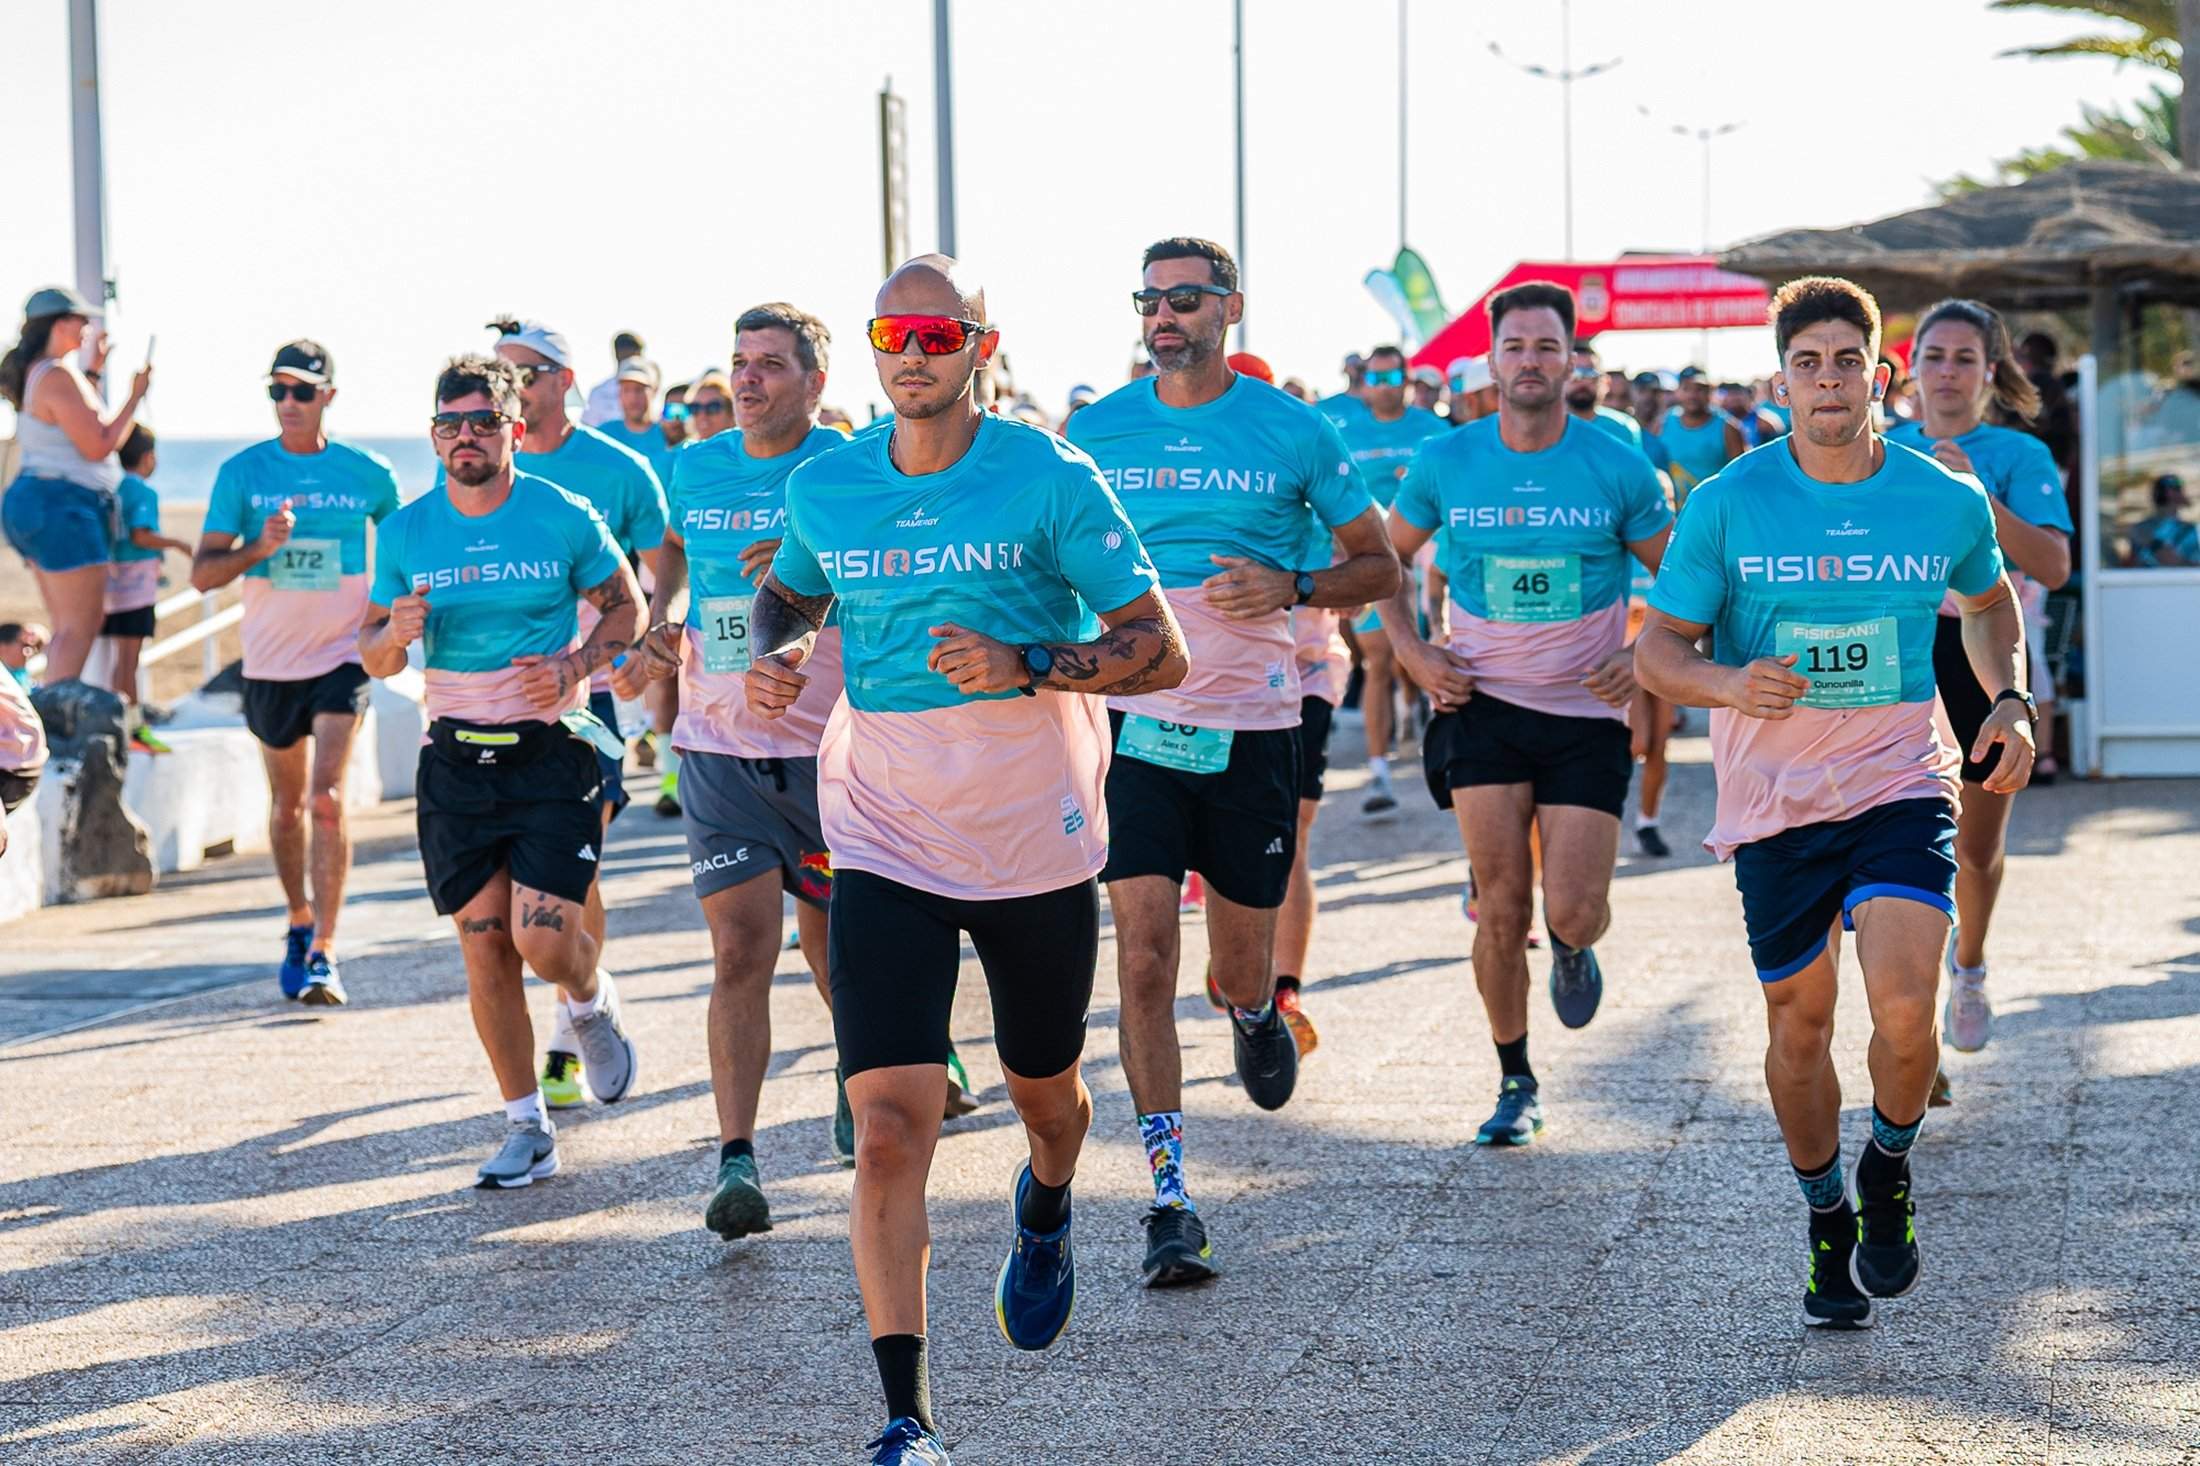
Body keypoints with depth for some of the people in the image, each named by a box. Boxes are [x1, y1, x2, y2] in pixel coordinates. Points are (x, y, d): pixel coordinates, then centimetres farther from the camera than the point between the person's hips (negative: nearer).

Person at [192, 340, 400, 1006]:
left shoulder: (367, 474, -3)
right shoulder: (242, 472, -4)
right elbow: (203, 573, -7)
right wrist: (259, 547, -24)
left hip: (343, 655, -2)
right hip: (269, 660, 2)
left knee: (328, 799, -15)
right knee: (288, 803, 14)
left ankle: (324, 953, -16)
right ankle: (299, 924, 35)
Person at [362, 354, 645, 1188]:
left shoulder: (565, 518, -5)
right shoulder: (405, 533, 3)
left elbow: (624, 605, 7)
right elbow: (374, 657, 10)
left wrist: (575, 664, -11)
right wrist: (397, 634, -13)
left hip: (552, 752, -3)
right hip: (456, 759, 3)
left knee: (544, 940, -13)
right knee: (484, 944, 3)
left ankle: (591, 1004, 24)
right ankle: (526, 1129, 16)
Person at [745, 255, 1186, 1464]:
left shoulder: (1051, 482, -10)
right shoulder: (824, 489, 0)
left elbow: (1159, 649, -10)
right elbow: (786, 593, 22)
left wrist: (1024, 664, -24)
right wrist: (775, 655, -1)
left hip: (1038, 841, -1)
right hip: (883, 845, 1)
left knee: (1044, 1090, 20)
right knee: (890, 1126, -14)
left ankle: (1043, 1217, 58)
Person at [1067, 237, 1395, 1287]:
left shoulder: (1293, 433, -1)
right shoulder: (1094, 434, 5)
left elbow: (1379, 565, 5)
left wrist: (1289, 588, -12)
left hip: (1251, 728, 0)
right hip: (1133, 723, 1)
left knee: (1239, 973, 9)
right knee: (1143, 962, -10)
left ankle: (1257, 1015, 48)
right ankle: (1171, 1201, -4)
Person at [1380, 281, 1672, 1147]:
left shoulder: (1618, 469, -6)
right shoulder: (1446, 465, -2)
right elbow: (1385, 557, 13)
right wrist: (1410, 650, 1)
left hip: (1588, 714, -1)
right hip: (1484, 706, 1)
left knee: (1571, 912, -8)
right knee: (1501, 905, -4)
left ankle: (1574, 948, 31)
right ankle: (1514, 1083, 13)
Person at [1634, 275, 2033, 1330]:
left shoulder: (1947, 502, -2)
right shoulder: (1727, 505, -7)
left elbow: (1988, 604, 20)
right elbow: (1657, 648, -2)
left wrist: (2010, 702, 3)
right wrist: (1728, 684, -23)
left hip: (1902, 782, 0)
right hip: (1775, 799, 0)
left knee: (1904, 1005, -18)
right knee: (1800, 1020, 8)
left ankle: (1888, 1174, 12)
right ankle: (1826, 1218, 31)